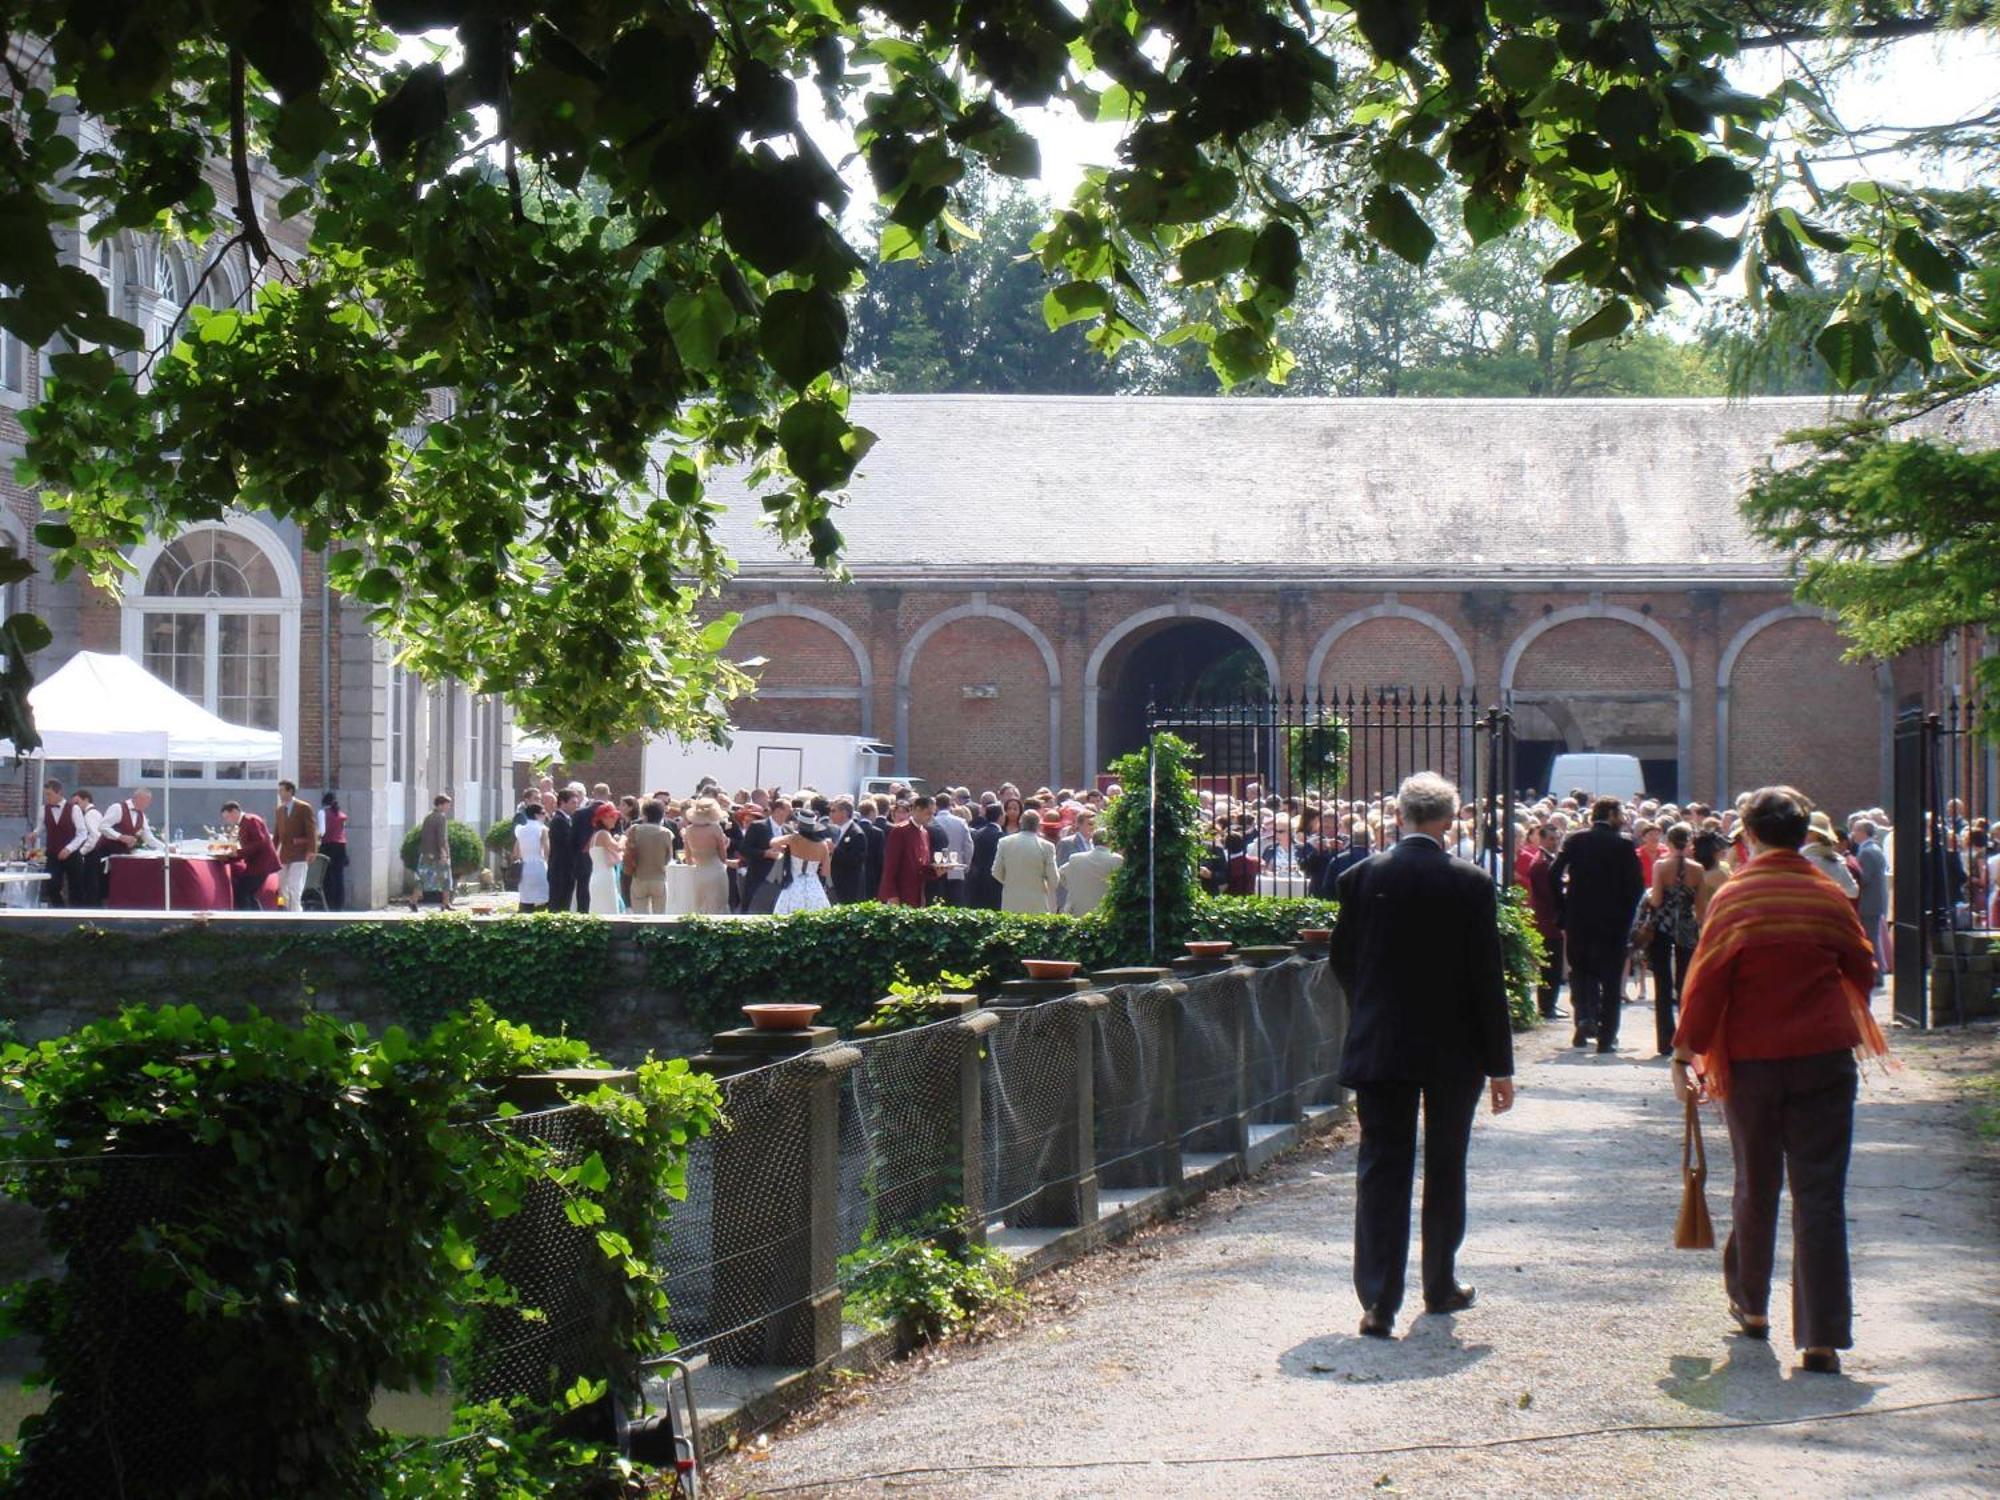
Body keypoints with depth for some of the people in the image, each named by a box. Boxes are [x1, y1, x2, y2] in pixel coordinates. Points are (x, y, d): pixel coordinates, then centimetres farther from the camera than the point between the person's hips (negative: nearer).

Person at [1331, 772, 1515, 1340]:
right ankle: (1440, 1286, 26)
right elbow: (1488, 977, -8)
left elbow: (1342, 961, 5)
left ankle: (1378, 1300, -8)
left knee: (1381, 1167, 2)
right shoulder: (1471, 883, -9)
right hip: (1453, 1052, -1)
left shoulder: (1361, 878, -4)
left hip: (1378, 1046, 1)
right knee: (1445, 1167, 15)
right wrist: (1500, 1065, -3)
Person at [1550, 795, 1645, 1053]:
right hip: (1613, 921, -2)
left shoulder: (1574, 841, 0)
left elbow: (1554, 874, -6)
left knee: (1580, 971, 16)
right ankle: (1606, 1037, 4)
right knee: (1611, 978, 6)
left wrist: (1562, 908, 3)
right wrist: (1627, 914, 4)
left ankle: (1585, 1016, -7)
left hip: (1578, 919, 2)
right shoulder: (1624, 845, -6)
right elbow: (1637, 885, -9)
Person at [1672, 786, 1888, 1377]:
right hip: (1825, 1058, 0)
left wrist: (1685, 1053, -1)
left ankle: (1751, 1305, 31)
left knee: (1755, 1189, 17)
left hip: (1751, 1061, 0)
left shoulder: (1733, 899, -7)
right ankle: (1822, 1338, -8)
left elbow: (1706, 981, -9)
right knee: (1819, 1196, -1)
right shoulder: (1828, 897, 0)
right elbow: (1862, 970, 11)